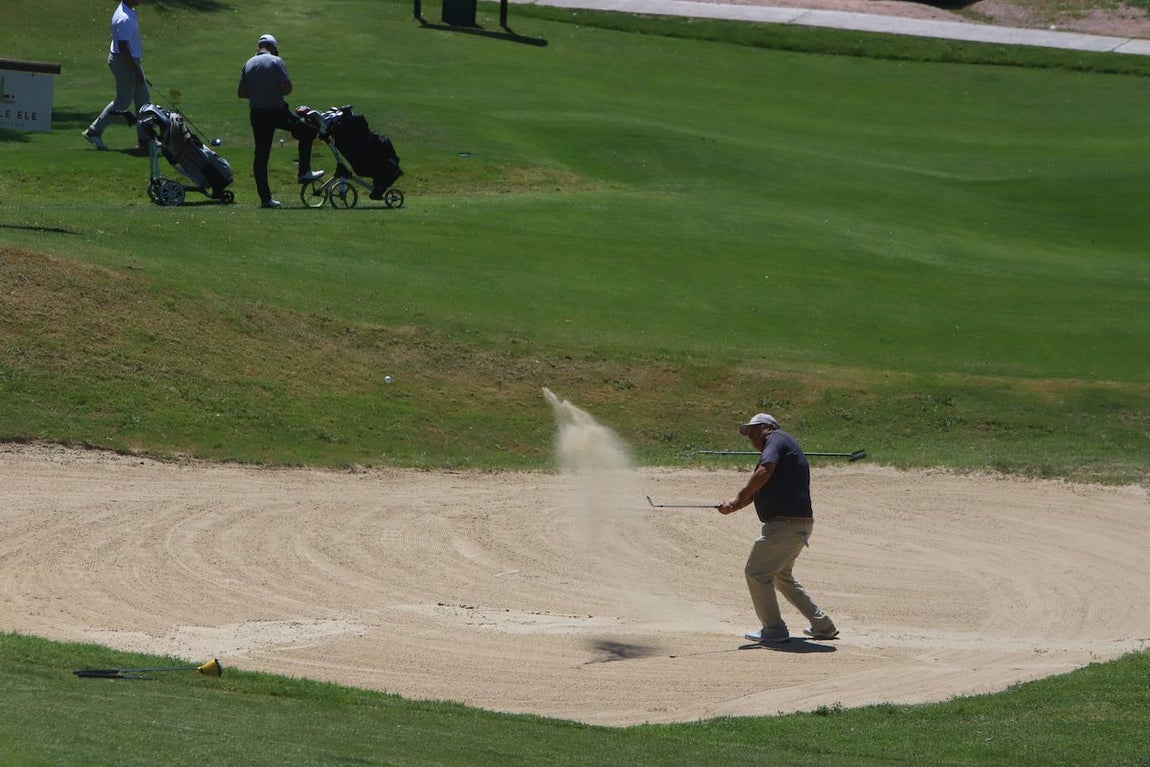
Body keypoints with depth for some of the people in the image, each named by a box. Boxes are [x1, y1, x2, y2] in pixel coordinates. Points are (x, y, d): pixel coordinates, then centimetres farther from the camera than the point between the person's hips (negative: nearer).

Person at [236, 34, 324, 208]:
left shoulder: (248, 64, 8)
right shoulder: (276, 61, -7)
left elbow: (241, 93, 7)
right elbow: (287, 87, -14)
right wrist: (277, 93, 6)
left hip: (257, 114, 5)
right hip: (276, 112, -5)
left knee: (261, 155, 8)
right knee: (307, 131, 15)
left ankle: (265, 198, 6)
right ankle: (304, 172, 8)